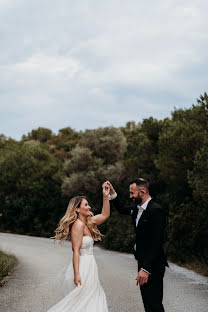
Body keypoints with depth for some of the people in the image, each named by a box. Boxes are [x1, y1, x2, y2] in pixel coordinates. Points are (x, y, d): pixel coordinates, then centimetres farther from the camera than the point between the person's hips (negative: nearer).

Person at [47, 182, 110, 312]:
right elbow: (76, 250, -20)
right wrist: (77, 274, -24)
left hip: (89, 267, 9)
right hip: (82, 269, -9)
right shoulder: (78, 225, -15)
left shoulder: (87, 223, 12)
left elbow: (105, 215, 21)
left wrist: (106, 196, 11)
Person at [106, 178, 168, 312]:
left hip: (153, 265, -10)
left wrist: (146, 269, -26)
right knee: (147, 301, 17)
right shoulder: (137, 207, 8)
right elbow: (123, 209, 30)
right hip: (143, 261, 10)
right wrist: (112, 192, 14)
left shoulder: (156, 210, -20)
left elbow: (157, 242, -24)